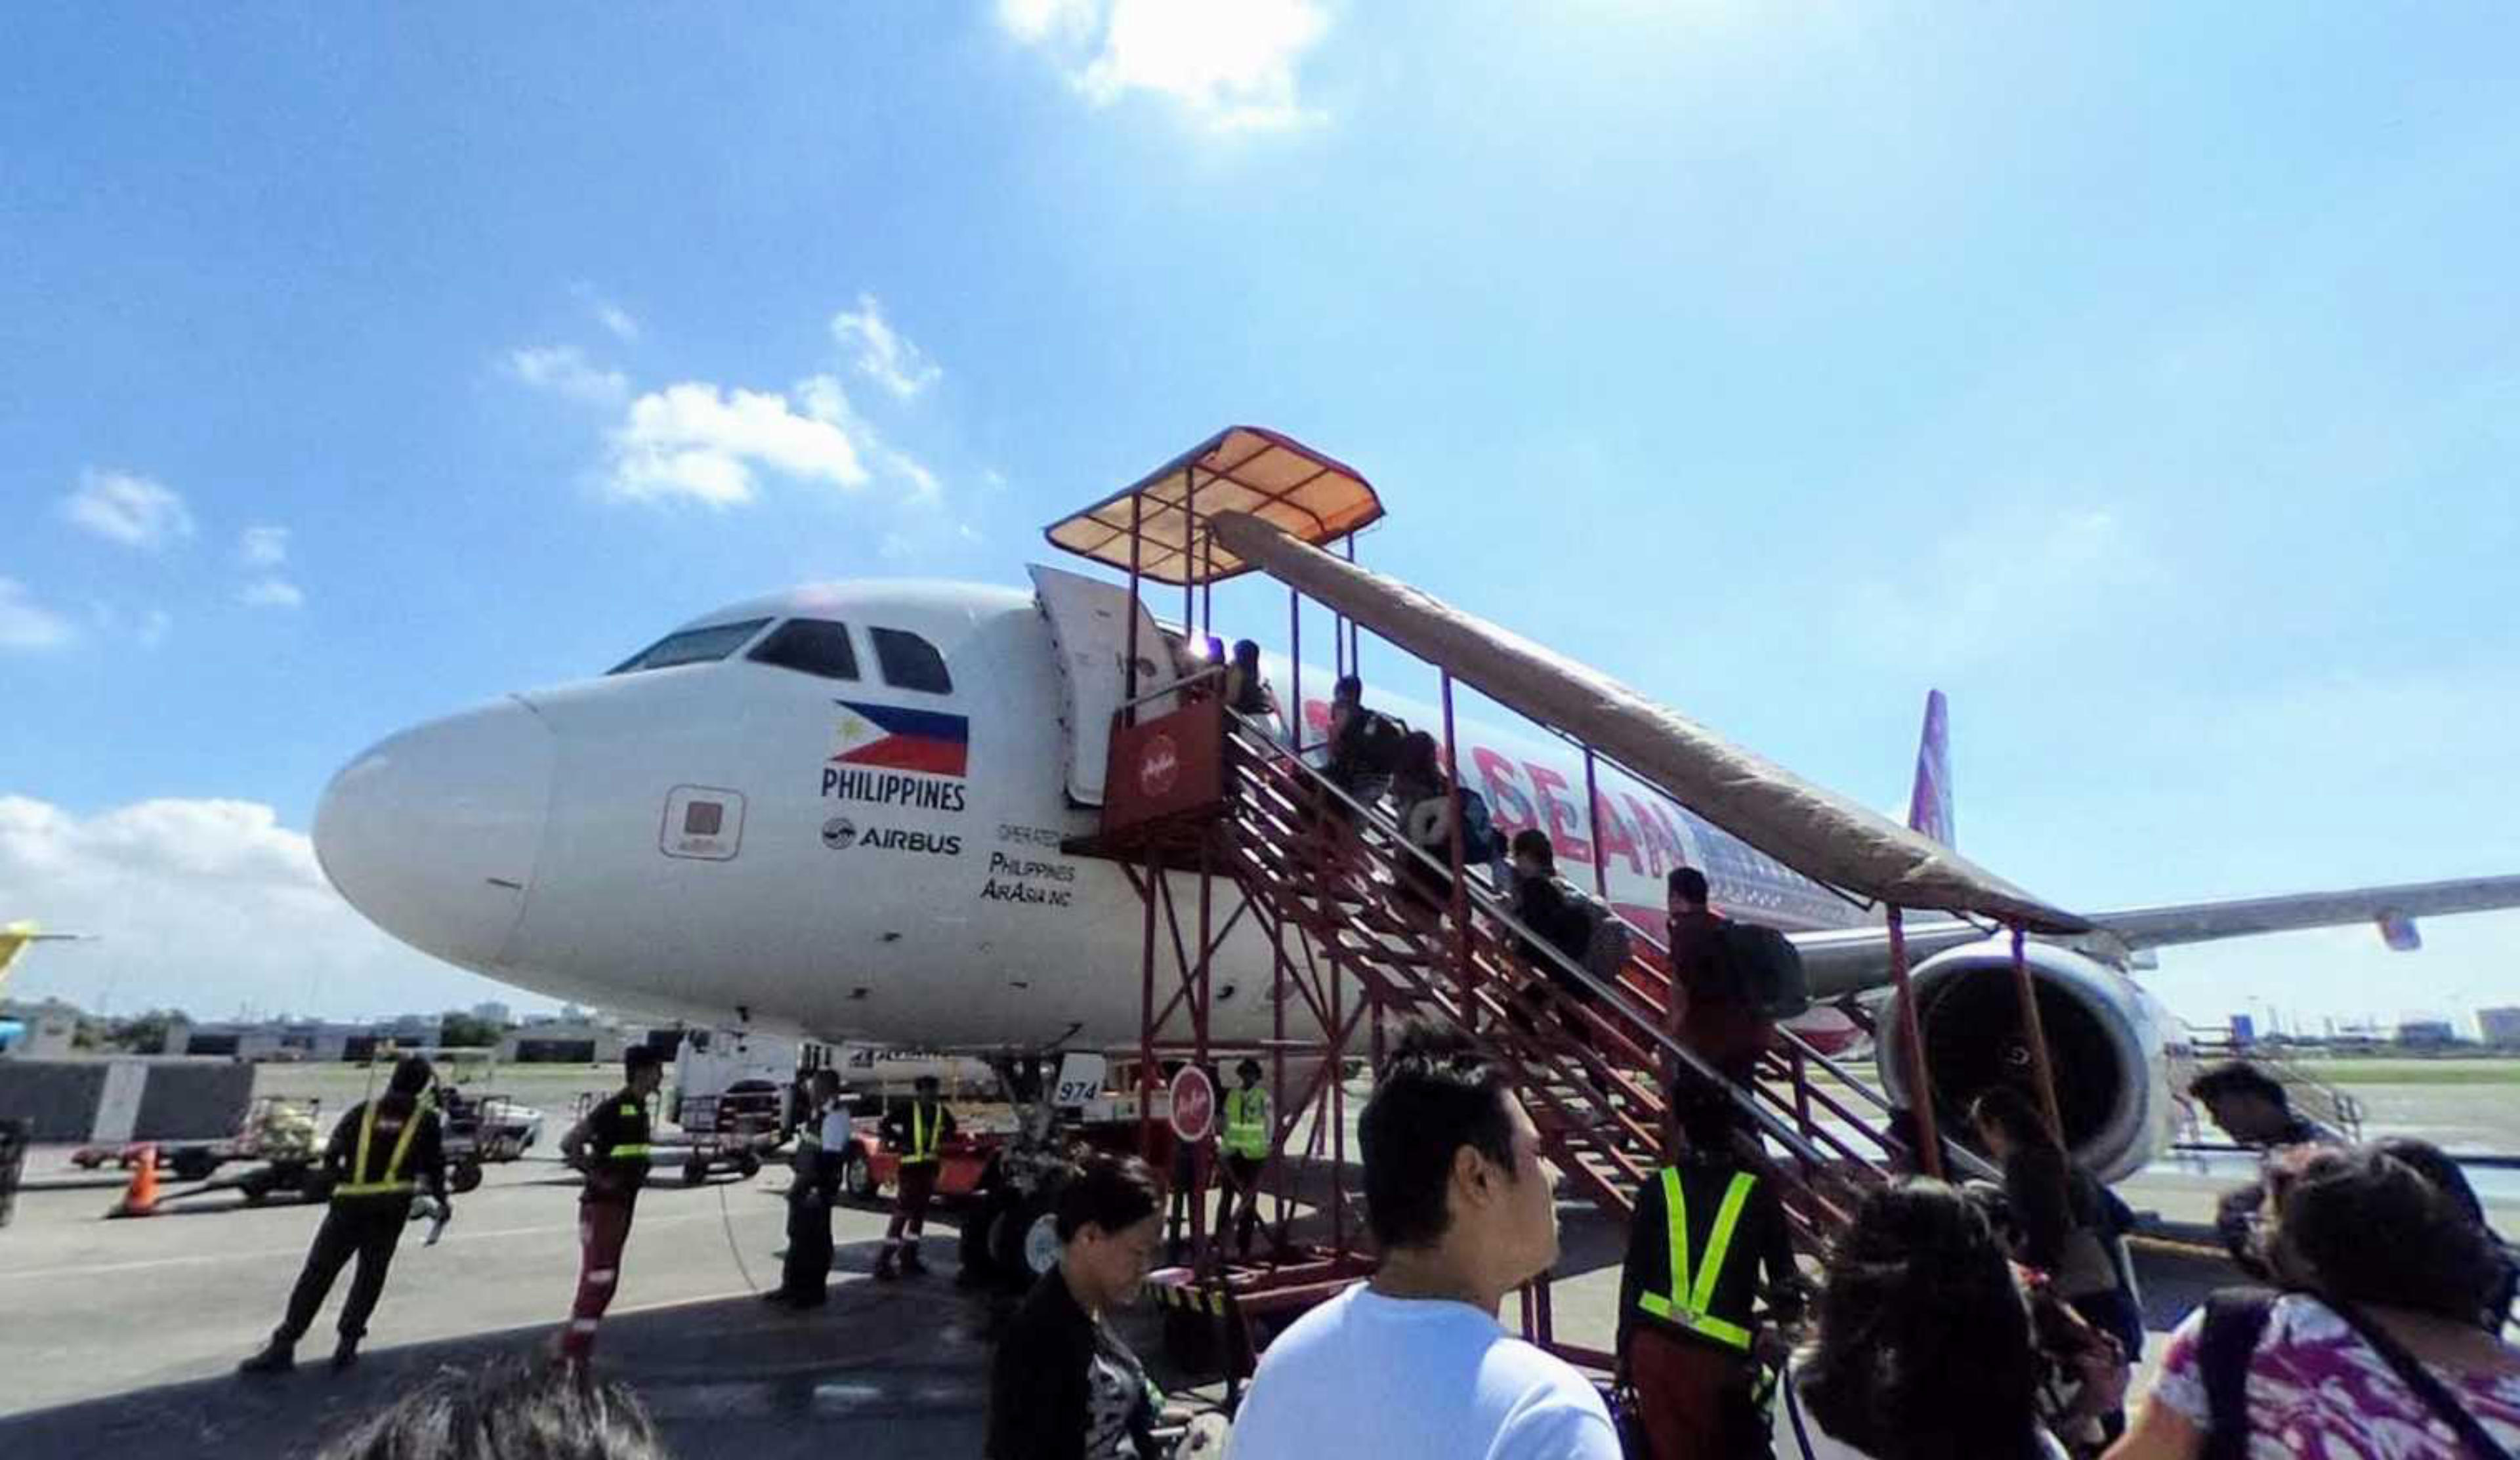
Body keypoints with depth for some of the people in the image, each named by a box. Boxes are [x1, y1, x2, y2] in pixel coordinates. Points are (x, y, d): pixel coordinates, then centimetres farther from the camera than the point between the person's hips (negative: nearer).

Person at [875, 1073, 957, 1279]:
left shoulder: (940, 1111, 6)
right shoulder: (908, 1110, -12)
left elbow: (950, 1126, 24)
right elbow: (886, 1123, -15)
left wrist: (941, 1140, 10)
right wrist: (897, 1142, -14)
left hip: (929, 1167, 7)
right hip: (909, 1166, -7)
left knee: (919, 1214, 14)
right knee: (902, 1213, -9)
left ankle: (908, 1258, 26)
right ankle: (884, 1261, -4)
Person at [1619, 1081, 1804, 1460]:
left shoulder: (1658, 1189, -1)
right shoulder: (1756, 1192, -2)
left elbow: (1634, 1277, 1)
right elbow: (1785, 1277, 7)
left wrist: (1625, 1349, 11)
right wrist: (1788, 1319, 29)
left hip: (1653, 1345, 1)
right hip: (1718, 1355, -1)